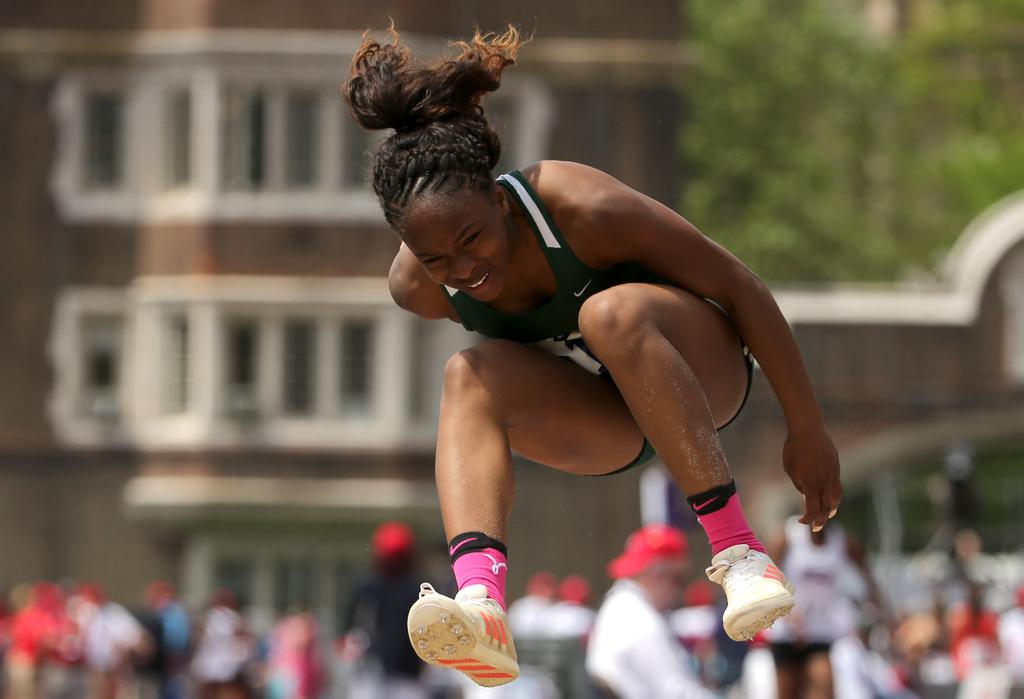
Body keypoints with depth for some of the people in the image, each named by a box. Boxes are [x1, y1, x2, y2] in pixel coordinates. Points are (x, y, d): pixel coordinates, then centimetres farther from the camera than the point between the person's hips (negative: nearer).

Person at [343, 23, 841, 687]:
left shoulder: (587, 209, -30)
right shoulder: (415, 288, -17)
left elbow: (740, 286, -20)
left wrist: (807, 431, -15)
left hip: (703, 369, -4)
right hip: (604, 433, 4)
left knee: (613, 312, -36)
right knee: (471, 375, -27)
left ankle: (739, 551, -36)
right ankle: (481, 605, -48)